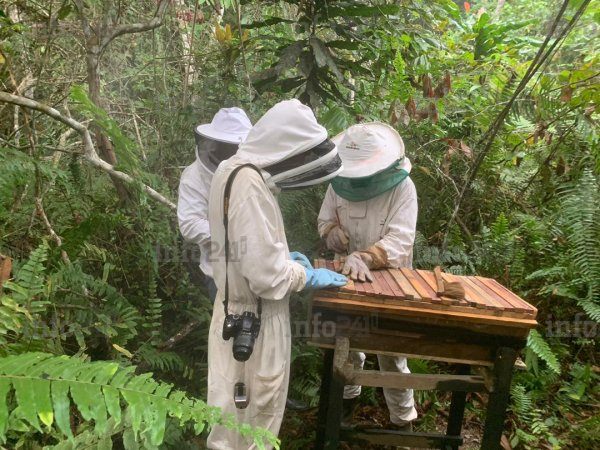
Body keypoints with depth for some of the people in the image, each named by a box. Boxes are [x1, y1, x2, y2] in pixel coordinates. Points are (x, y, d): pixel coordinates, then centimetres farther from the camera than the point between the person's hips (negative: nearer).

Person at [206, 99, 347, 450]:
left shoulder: (236, 170, 6)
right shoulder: (249, 184, -26)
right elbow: (265, 274, -28)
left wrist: (285, 255, 9)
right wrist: (308, 277, -11)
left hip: (244, 312, 10)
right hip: (254, 319, -9)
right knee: (252, 408, 11)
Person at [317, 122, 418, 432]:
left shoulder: (402, 188, -20)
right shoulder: (340, 181, -7)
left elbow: (400, 239, -29)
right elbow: (325, 221, 4)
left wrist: (365, 259, -45)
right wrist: (334, 234, -20)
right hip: (346, 278, 4)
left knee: (392, 353, 6)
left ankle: (403, 420, 25)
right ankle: (347, 395, 46)